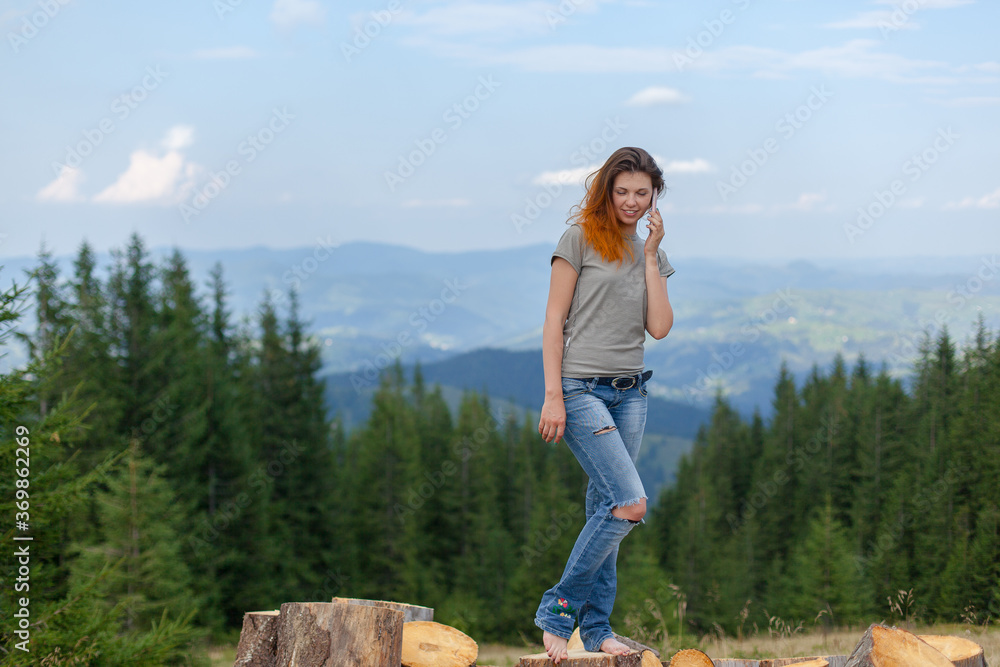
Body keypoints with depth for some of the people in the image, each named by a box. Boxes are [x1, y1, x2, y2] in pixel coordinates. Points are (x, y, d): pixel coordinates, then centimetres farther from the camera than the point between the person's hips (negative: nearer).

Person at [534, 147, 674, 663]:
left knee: (605, 510, 6)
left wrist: (651, 256, -1)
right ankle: (558, 609, -5)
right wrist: (552, 396, -12)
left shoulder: (652, 254, 14)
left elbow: (659, 327, 1)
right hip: (580, 388, -6)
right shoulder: (580, 239, -3)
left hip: (630, 392, 6)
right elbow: (554, 320, -6)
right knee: (630, 504, -16)